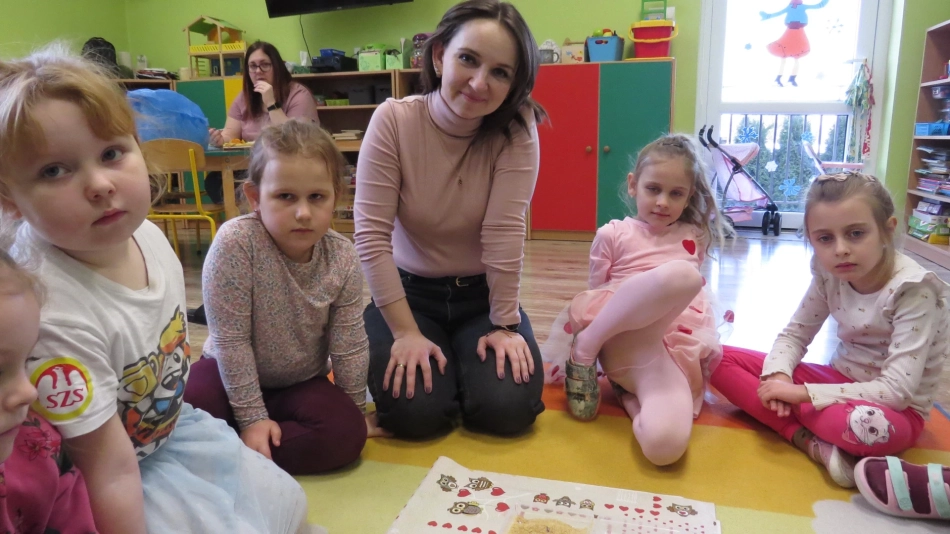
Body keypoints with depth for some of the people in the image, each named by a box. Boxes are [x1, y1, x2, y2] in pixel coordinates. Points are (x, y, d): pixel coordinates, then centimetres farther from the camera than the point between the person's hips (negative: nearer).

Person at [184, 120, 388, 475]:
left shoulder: (343, 259, -16)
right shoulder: (234, 244, -26)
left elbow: (349, 345, -6)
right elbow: (230, 339, -21)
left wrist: (356, 412, 2)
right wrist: (252, 418, -19)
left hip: (302, 383, 3)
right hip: (232, 377, -3)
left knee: (346, 432, -22)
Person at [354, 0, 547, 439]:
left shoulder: (516, 129, -16)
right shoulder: (393, 120, -17)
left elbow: (505, 232, -20)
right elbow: (371, 234, -19)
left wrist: (504, 325, -17)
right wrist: (406, 331, -20)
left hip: (483, 294, 1)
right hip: (410, 291, 0)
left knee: (508, 409, -15)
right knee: (415, 412, -18)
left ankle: (461, 359, 18)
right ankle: (427, 353, 17)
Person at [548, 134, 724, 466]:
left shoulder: (694, 238, 17)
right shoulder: (613, 234, 6)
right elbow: (592, 298, 10)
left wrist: (709, 338, 14)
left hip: (681, 352, 3)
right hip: (626, 342, -3)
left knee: (665, 445, -33)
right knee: (681, 273, -36)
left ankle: (631, 394, 3)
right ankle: (585, 347, -19)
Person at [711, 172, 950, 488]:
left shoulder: (913, 290, -23)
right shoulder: (830, 274, -7)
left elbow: (897, 391, -27)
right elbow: (794, 335, 3)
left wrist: (802, 393, -26)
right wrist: (779, 376, -19)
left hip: (895, 410, -6)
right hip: (839, 381, 6)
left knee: (868, 426, -45)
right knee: (721, 359, -9)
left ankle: (790, 419, -15)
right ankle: (810, 441, -19)